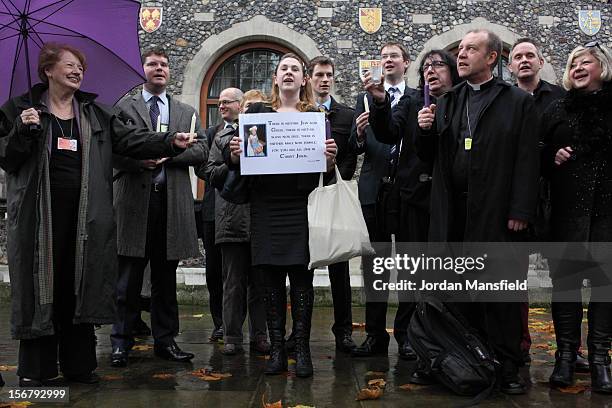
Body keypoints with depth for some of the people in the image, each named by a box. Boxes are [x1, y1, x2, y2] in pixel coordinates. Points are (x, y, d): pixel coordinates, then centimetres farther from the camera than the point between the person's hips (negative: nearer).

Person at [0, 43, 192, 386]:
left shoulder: (96, 113, 12)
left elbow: (131, 138, 2)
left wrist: (171, 142, -11)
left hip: (85, 214, 3)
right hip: (39, 213, -3)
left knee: (81, 285, 7)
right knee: (40, 285, 1)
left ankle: (78, 364, 18)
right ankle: (36, 368, 12)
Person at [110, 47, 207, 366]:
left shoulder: (187, 113, 17)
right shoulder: (124, 107, 9)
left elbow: (201, 151, 5)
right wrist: (140, 160, -17)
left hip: (173, 201, 3)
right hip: (135, 199, -2)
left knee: (166, 278, 9)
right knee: (129, 278, 0)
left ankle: (165, 340, 18)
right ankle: (121, 342, 10)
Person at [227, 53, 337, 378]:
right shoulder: (257, 112, 12)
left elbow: (327, 161, 7)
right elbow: (240, 161, 9)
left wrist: (330, 158, -15)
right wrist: (234, 154, -13)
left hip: (302, 204, -1)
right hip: (266, 205, 1)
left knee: (301, 275, -2)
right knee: (270, 277, 3)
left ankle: (302, 349, 5)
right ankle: (276, 348, 11)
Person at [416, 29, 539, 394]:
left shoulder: (519, 102, 3)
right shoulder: (445, 103, 15)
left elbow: (527, 161, -4)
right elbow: (428, 156, 17)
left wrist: (520, 212, -12)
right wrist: (425, 130, -3)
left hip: (497, 211, -4)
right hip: (454, 212, 4)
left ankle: (507, 366, 13)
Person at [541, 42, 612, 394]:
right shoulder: (557, 110, 11)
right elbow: (540, 157, 14)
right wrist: (553, 157, -5)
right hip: (567, 206, 1)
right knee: (566, 276, 1)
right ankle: (566, 353, 10)